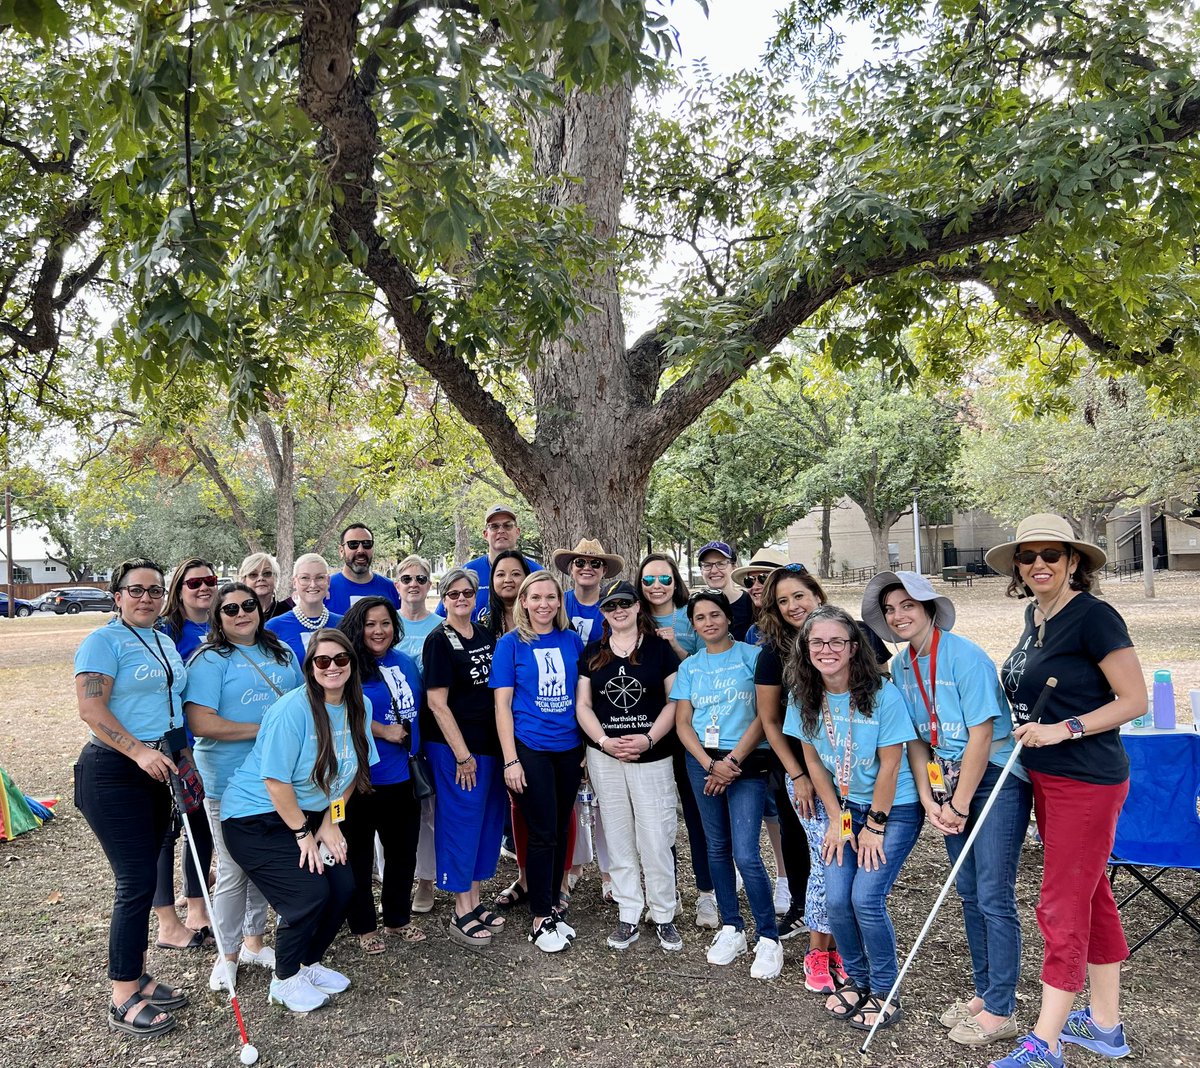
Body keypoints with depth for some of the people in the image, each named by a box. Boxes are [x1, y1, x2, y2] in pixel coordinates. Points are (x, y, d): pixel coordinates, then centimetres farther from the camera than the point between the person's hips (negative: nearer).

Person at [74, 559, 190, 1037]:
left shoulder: (165, 642, 13)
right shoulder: (104, 640, -10)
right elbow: (90, 707, -19)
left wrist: (181, 754, 15)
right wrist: (139, 751, -25)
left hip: (156, 771, 8)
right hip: (114, 773, -8)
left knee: (142, 878, 14)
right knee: (136, 881, -7)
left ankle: (137, 977, 25)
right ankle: (122, 1001, 4)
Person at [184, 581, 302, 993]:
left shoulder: (282, 653, 9)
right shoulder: (209, 660, -10)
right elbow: (200, 723, -20)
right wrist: (262, 729, -20)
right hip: (230, 785, -6)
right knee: (233, 871, 5)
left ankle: (254, 942, 34)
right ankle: (227, 955, 23)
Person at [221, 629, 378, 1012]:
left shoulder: (358, 707, -4)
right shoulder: (293, 710, -25)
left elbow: (350, 771, 7)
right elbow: (276, 780, -22)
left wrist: (330, 822, 2)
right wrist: (303, 834, -15)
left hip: (309, 815, 7)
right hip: (256, 818, -7)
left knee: (343, 887, -4)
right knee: (310, 894, -16)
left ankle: (309, 964, 22)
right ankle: (284, 980, 9)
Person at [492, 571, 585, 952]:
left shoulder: (573, 641, 6)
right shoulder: (511, 644, -4)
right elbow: (502, 705, -5)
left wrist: (588, 745, 7)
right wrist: (510, 760, -10)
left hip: (569, 748, 4)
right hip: (530, 749, -4)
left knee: (561, 830, 12)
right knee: (542, 833, 0)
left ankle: (551, 907, 27)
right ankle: (541, 918, 14)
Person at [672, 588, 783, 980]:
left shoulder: (751, 656, -2)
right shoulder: (689, 667, 9)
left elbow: (764, 715, -7)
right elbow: (683, 723, 6)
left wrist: (732, 761, -12)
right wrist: (710, 764, -8)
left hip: (747, 763, -4)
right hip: (702, 761, 4)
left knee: (745, 854, -9)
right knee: (717, 847, 10)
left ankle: (769, 938, 6)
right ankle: (731, 928, 24)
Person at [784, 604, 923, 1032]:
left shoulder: (882, 695, -22)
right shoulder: (804, 697, -9)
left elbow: (889, 766, -16)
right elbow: (814, 761, 1)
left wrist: (875, 827, -10)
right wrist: (837, 819, 1)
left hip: (895, 808, -4)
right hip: (845, 807, 4)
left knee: (866, 898, -12)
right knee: (836, 899, -4)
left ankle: (884, 992, 12)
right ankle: (856, 979, 23)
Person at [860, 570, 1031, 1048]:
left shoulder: (965, 656, -18)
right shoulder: (901, 666, 3)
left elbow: (981, 734, -18)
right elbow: (915, 738, 7)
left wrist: (959, 804, -13)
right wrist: (928, 798, -2)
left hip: (996, 778, -7)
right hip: (949, 779, 7)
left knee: (993, 896, -4)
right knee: (970, 893, 14)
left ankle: (1000, 1012, 8)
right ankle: (984, 993, 28)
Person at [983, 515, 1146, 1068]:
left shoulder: (1093, 616, -16)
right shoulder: (1034, 614, 8)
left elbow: (1134, 700, -17)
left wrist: (1064, 729, -22)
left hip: (1086, 782, -9)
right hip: (1046, 777, 9)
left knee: (1063, 905, -1)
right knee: (1091, 896, 18)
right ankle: (1105, 1023, 32)